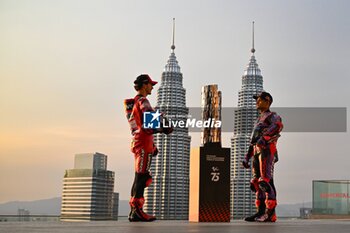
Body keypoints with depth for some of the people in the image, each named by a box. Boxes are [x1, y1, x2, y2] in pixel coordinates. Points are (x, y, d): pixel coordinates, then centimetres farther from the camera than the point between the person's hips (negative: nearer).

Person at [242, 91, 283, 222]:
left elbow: (278, 125, -21)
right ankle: (261, 212, 5)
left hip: (267, 150, -9)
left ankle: (270, 213, -19)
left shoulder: (272, 116, 4)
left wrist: (264, 137, -32)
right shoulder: (259, 120, 32)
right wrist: (247, 157, 24)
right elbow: (253, 141, 31)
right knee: (257, 182, 4)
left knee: (266, 181, -16)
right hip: (257, 152, 9)